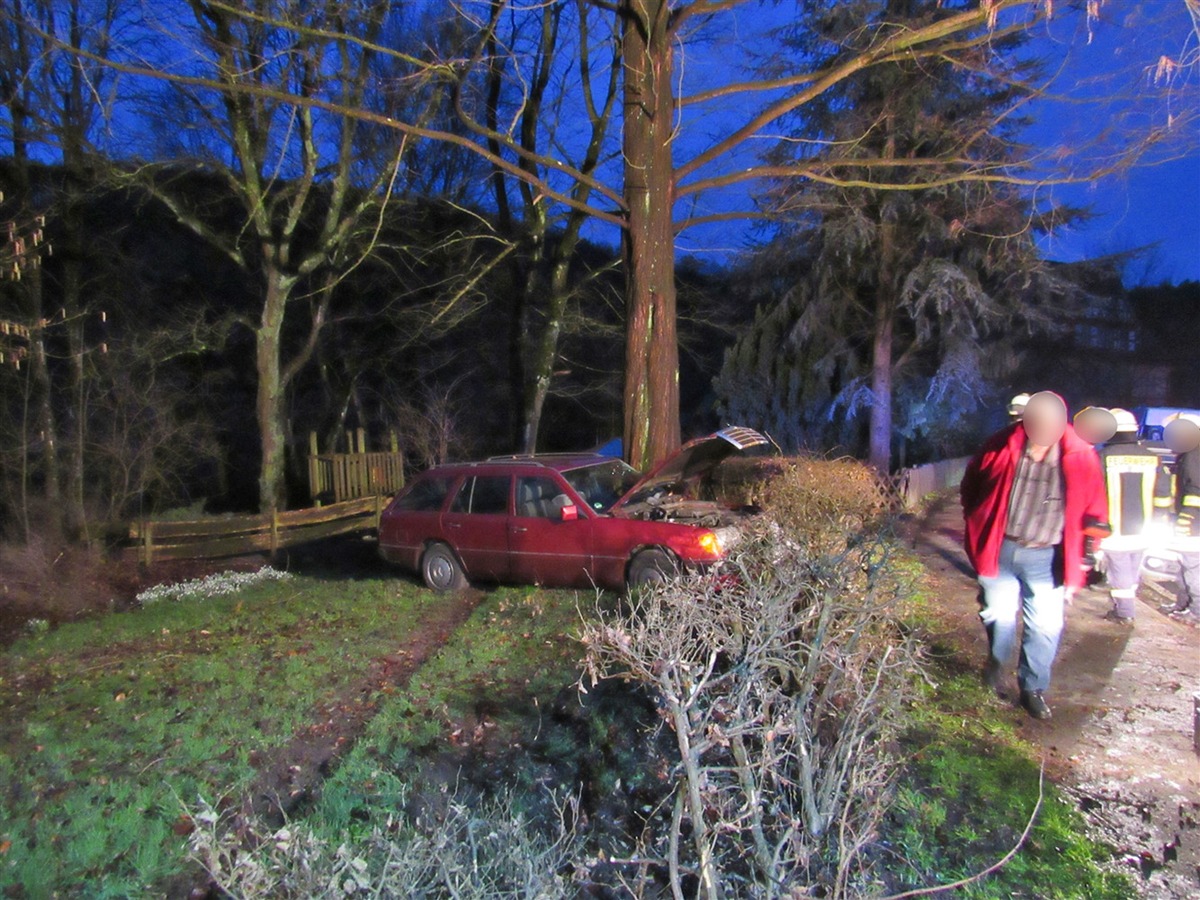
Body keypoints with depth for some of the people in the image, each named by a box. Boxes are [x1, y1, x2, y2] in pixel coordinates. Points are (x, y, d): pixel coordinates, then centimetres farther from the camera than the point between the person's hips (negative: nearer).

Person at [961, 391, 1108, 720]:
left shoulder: (1081, 458, -11)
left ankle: (1034, 688, 25)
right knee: (999, 616, 11)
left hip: (1047, 558, 0)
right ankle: (997, 660, 41)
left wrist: (1076, 569, 0)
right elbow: (971, 488, 5)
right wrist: (977, 537, 6)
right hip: (999, 550, 0)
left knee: (1046, 626, 4)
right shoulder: (1001, 447, -12)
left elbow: (1094, 515, -1)